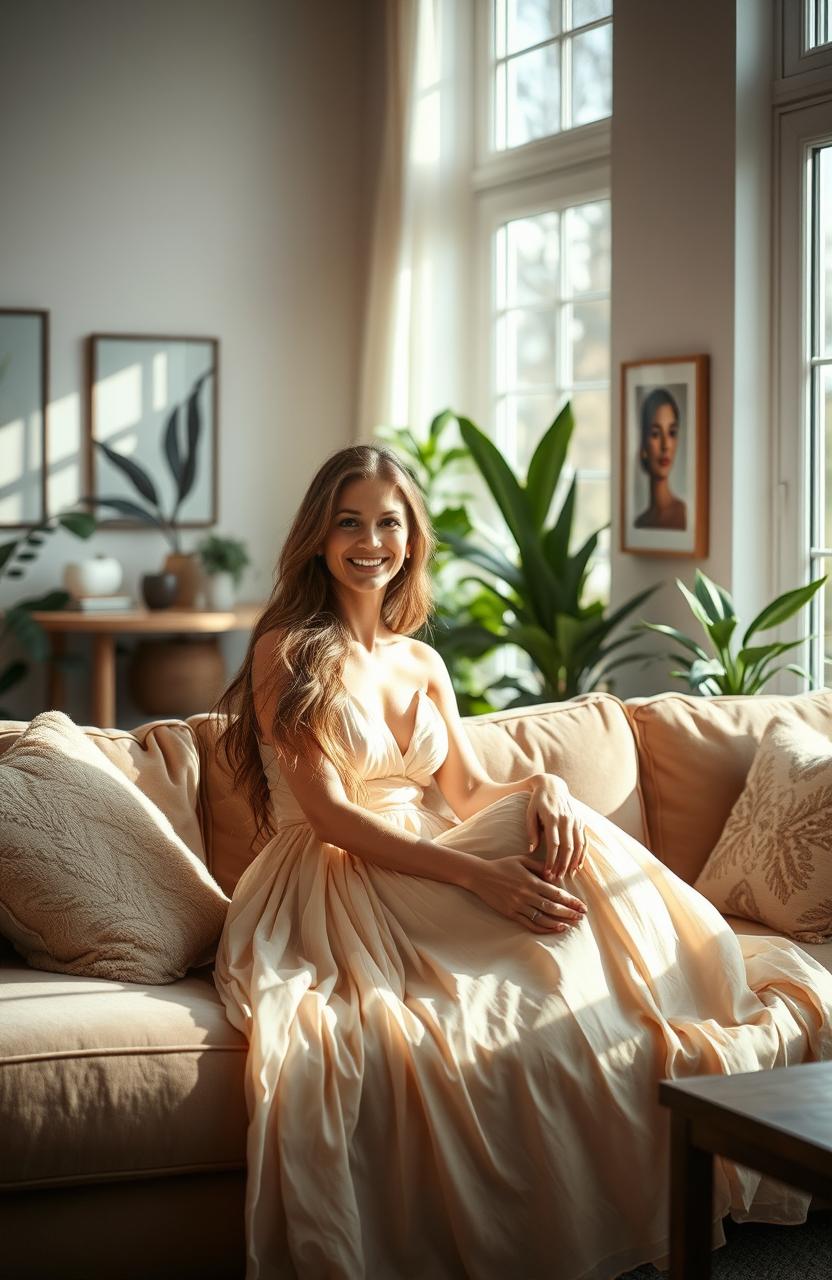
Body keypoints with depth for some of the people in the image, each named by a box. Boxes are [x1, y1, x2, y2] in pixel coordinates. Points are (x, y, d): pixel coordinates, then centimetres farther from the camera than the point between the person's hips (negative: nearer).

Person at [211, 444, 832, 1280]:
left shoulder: (422, 663, 19)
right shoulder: (286, 652, -2)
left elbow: (467, 792, 10)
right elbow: (331, 816, -12)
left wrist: (541, 789, -15)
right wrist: (477, 873, -24)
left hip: (429, 879, 5)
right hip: (337, 891, -5)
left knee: (566, 834, -26)